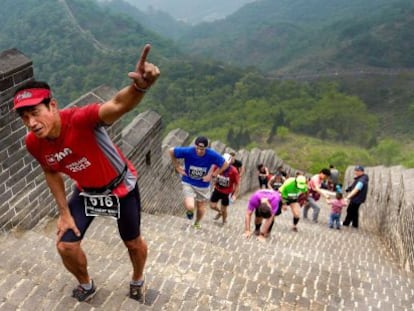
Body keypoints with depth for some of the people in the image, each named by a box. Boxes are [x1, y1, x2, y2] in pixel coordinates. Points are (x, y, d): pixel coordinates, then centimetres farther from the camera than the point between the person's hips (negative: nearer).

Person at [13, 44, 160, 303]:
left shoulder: (80, 119, -39)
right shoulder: (34, 144, -19)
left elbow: (117, 106, -60)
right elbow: (52, 172, 2)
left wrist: (139, 87, -83)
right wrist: (64, 212, 1)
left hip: (121, 187, -4)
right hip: (86, 192, 4)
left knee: (133, 243, 15)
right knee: (65, 246, 3)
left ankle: (138, 280, 50)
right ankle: (86, 285, 38)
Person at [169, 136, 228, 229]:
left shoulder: (212, 155, -24)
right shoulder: (188, 151, -26)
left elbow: (225, 165, -9)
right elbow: (171, 151, -9)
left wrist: (212, 175, -12)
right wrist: (177, 167, -8)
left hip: (203, 185, 2)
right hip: (188, 183, -2)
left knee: (201, 207, 17)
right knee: (190, 207, -20)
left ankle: (197, 223, 51)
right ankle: (189, 210, 22)